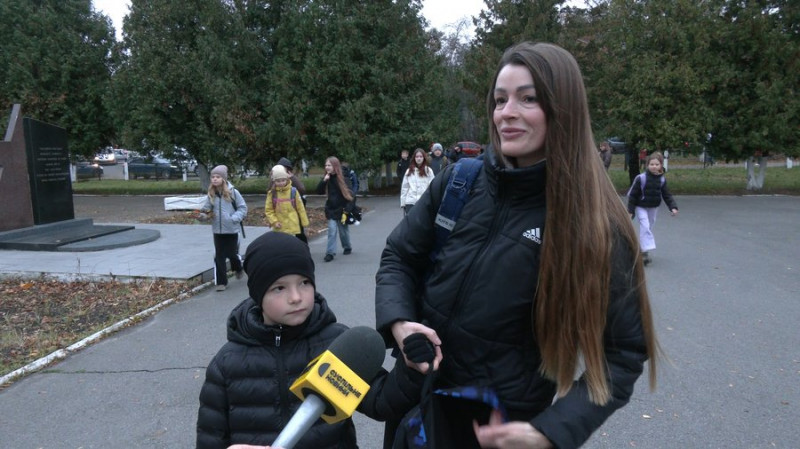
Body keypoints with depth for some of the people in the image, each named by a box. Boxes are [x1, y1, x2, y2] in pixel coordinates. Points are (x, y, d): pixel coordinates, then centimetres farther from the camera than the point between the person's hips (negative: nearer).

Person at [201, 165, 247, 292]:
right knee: (219, 256, 4)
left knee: (232, 253, 8)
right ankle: (221, 282, 13)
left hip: (232, 229, -3)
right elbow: (207, 209, 3)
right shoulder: (211, 194, 0)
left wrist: (234, 218, -19)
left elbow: (243, 208, -5)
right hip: (217, 230, 3)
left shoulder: (233, 192, -10)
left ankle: (238, 268, 41)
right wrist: (203, 213, -18)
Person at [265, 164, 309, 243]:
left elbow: (300, 208, 0)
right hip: (279, 229, 1)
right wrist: (274, 222, -11)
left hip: (293, 227, -1)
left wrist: (305, 222, 4)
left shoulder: (293, 191, -6)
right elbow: (268, 210, 2)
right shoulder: (271, 193, -3)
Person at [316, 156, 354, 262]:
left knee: (343, 230, 12)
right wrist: (324, 181, -17)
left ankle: (347, 247, 34)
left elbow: (349, 193, -10)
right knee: (332, 230, -6)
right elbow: (319, 191, -3)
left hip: (341, 209, -3)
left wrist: (348, 208, -14)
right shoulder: (327, 178, 0)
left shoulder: (342, 178, -12)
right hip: (331, 209, 3)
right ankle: (330, 252, -5)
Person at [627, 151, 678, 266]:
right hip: (641, 207, -5)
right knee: (645, 226, -18)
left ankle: (641, 249, 28)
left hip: (653, 208, 5)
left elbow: (667, 195, 2)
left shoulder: (662, 179, -3)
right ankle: (645, 251, -18)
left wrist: (673, 207, -11)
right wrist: (630, 210, -12)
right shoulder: (641, 178, -16)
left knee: (648, 227, 13)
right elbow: (633, 195, -12)